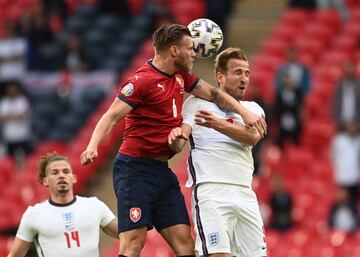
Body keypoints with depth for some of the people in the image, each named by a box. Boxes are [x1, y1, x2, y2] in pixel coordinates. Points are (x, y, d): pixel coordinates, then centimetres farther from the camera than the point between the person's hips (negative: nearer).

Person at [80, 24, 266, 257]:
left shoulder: (180, 76, 13)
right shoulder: (142, 80, -12)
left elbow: (214, 94, 24)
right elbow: (112, 116, -17)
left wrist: (244, 112, 13)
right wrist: (92, 146, -32)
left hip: (163, 170, 8)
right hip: (135, 168, -8)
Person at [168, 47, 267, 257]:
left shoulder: (253, 109, 18)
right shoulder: (196, 103, 9)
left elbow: (252, 137, -4)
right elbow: (178, 146, -1)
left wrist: (218, 124, -21)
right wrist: (176, 136, -26)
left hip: (245, 194, 4)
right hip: (211, 190, -4)